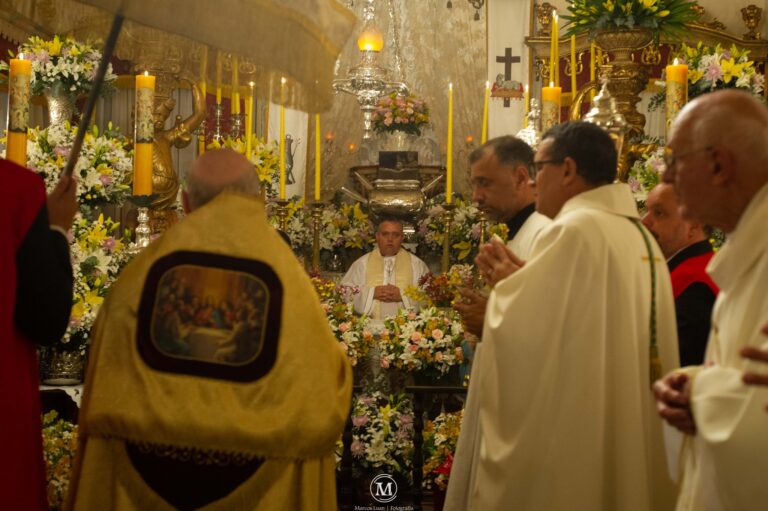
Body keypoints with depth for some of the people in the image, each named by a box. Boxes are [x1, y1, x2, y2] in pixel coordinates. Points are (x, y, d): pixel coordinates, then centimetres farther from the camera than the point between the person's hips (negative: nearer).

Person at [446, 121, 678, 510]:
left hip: (569, 446, -8)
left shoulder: (572, 231, -15)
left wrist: (505, 284, 0)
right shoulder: (642, 237, 11)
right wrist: (523, 279, 13)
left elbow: (519, 336, -18)